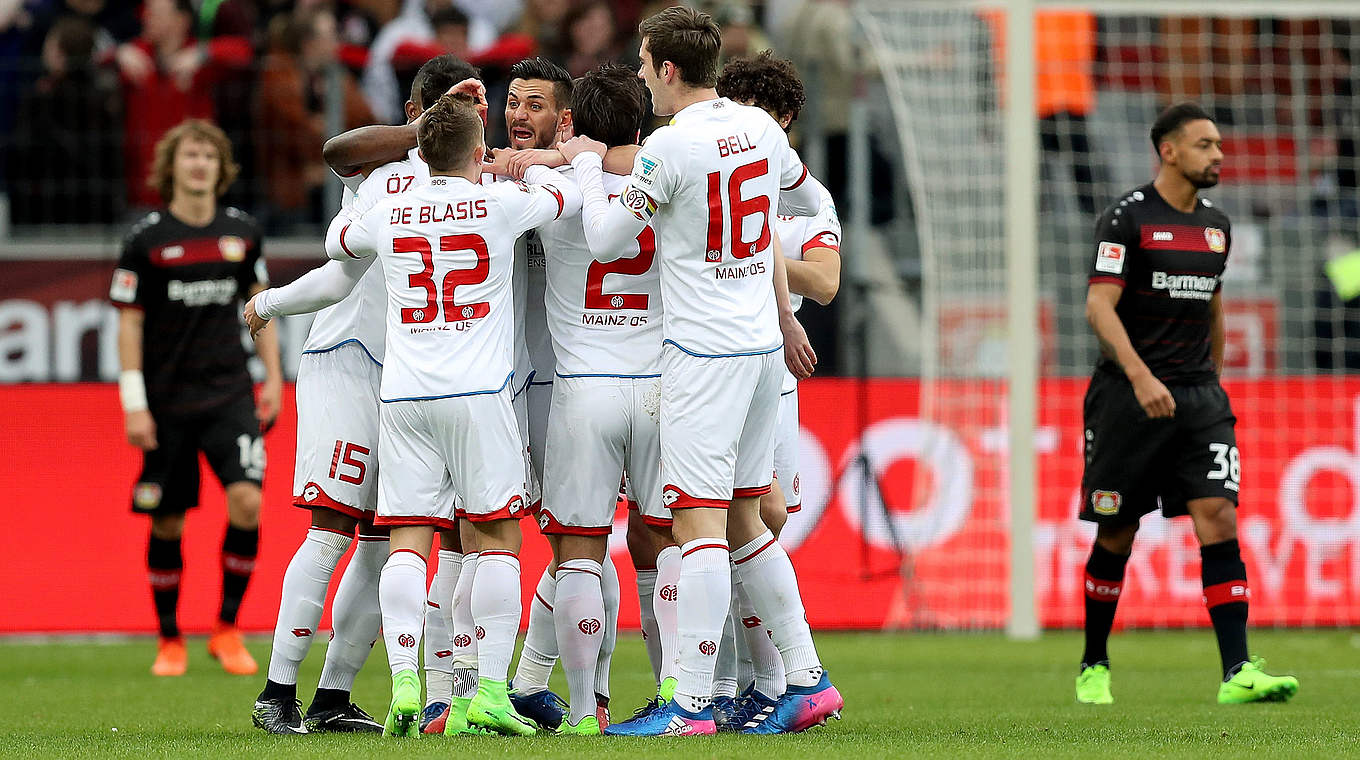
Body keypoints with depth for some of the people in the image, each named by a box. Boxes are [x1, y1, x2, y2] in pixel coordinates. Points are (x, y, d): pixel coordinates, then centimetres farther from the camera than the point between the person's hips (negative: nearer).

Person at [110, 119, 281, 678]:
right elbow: (129, 322, -2)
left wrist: (274, 378, 9)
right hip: (167, 398, -2)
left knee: (246, 500, -16)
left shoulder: (241, 233, 5)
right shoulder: (146, 240, -4)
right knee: (167, 523, 2)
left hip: (229, 394, 2)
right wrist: (134, 405, -8)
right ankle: (170, 641, 18)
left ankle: (227, 631, -3)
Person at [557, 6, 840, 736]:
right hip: (763, 346, 8)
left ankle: (691, 703, -11)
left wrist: (585, 162, 7)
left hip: (703, 351, -8)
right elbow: (807, 198, 24)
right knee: (743, 519, 15)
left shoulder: (670, 148, -15)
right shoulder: (759, 129, 7)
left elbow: (604, 239, -8)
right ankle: (806, 679, 14)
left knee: (700, 520, -9)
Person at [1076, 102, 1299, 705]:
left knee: (1219, 519, -10)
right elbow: (1099, 306, -15)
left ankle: (1237, 672, -17)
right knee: (1116, 536, 3)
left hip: (1199, 400, 5)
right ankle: (1094, 667, 20)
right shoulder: (1128, 218, -7)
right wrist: (1141, 376, -26)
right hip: (1128, 398, -5)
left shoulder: (1215, 226, 13)